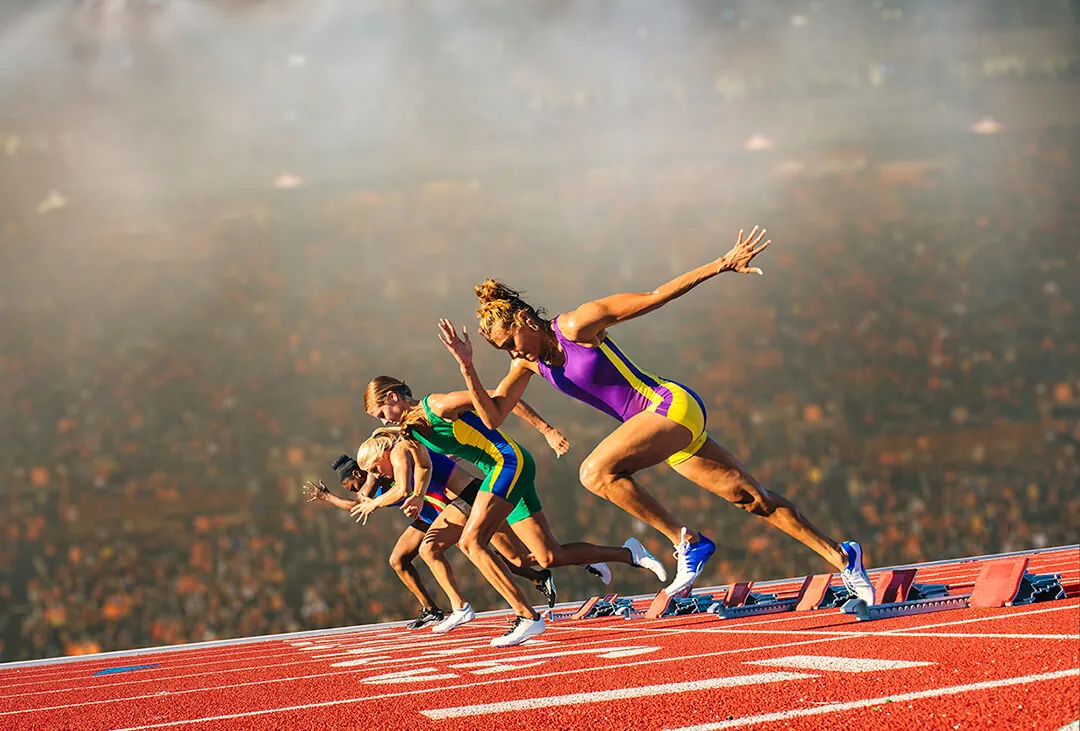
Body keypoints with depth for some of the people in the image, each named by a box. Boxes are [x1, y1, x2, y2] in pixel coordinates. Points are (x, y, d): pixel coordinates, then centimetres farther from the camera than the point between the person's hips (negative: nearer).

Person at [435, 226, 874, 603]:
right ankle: (840, 557, 17)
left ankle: (685, 542, -18)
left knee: (596, 471, -25)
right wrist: (467, 368, -12)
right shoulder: (528, 362, 7)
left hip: (670, 405, -8)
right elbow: (492, 417, 3)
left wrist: (721, 266, -13)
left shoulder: (576, 325, -15)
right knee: (751, 498, 10)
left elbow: (655, 297, -12)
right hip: (659, 422, 8)